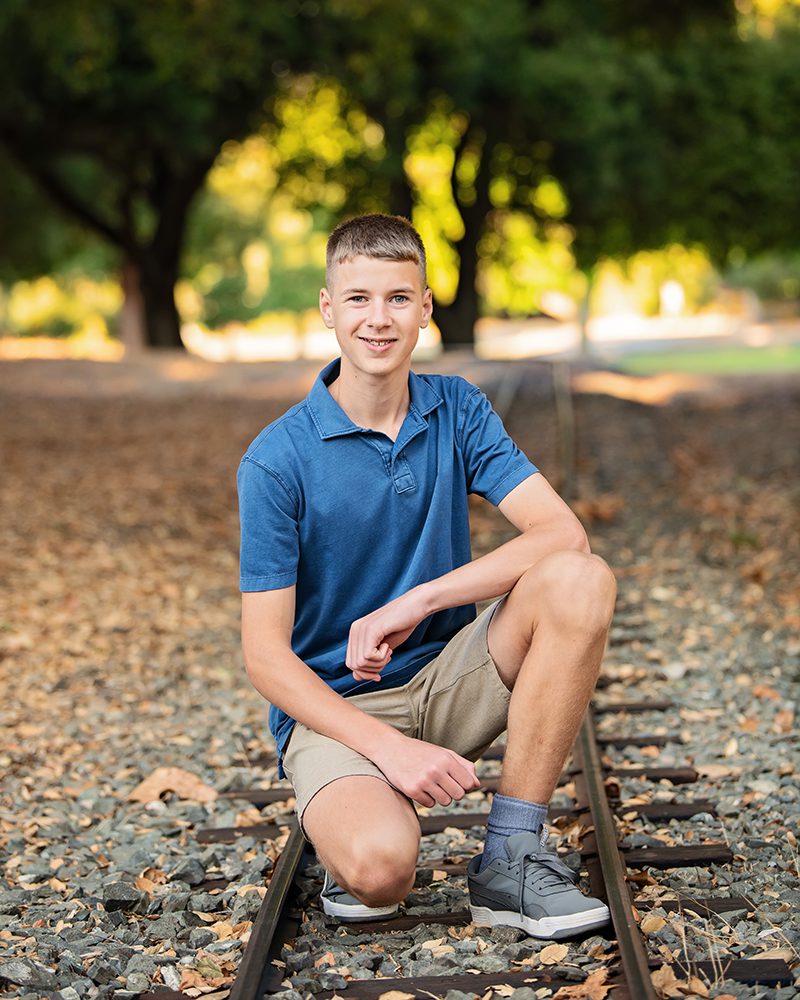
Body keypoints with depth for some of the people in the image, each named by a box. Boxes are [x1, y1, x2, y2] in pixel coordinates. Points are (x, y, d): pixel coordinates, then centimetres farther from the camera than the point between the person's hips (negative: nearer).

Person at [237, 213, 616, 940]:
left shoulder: (458, 411, 0)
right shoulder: (277, 459, -11)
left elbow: (562, 532, -14)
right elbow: (266, 657, -13)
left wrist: (415, 602, -23)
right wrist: (387, 749, -25)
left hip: (447, 685, 4)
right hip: (334, 706, -4)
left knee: (581, 582, -24)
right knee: (380, 869, -35)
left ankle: (511, 857, -17)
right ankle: (350, 820, 4)